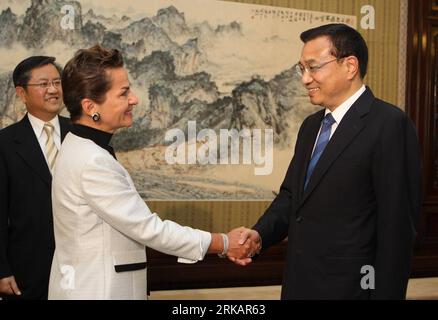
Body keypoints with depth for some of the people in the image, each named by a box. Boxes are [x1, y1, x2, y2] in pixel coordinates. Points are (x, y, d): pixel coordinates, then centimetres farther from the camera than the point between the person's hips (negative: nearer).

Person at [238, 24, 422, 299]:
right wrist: (260, 233, -6)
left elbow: (397, 225, -17)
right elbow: (292, 194, 12)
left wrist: (385, 293, -17)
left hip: (348, 286, -7)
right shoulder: (311, 125, 12)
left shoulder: (389, 124, -14)